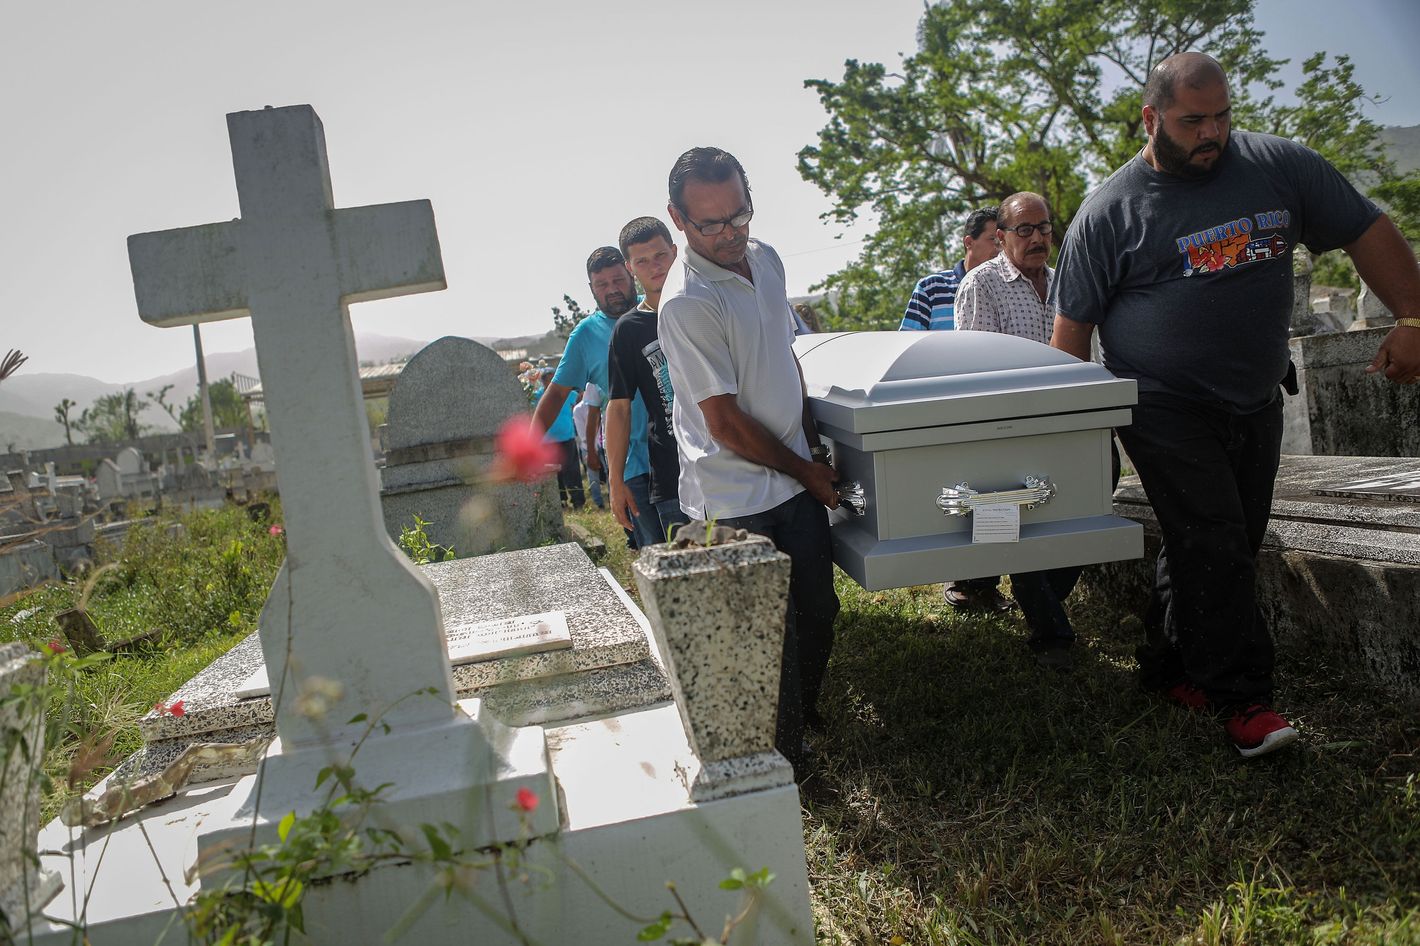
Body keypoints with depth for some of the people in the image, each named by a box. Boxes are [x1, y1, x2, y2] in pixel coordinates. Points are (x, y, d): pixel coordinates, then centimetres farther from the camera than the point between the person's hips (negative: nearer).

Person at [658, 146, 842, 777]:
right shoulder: (687, 303, -22)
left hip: (798, 475, 8)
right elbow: (726, 423, -20)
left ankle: (807, 712, 41)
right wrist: (806, 471, -8)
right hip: (738, 497, -7)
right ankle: (781, 754, 23)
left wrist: (813, 441, 15)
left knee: (818, 611, 17)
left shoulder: (765, 258, 4)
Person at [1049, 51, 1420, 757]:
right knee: (1211, 547, -9)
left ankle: (1168, 667, 25)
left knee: (1231, 547, 10)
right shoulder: (1109, 211, -7)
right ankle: (1242, 698, 1)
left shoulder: (1279, 166, 1)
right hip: (1165, 409, -4)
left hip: (1256, 402, 5)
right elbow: (1073, 325, -4)